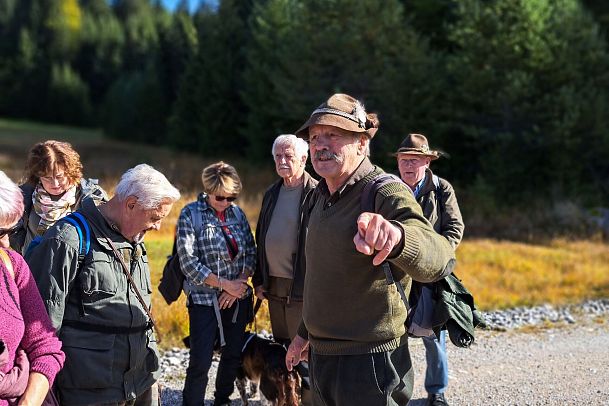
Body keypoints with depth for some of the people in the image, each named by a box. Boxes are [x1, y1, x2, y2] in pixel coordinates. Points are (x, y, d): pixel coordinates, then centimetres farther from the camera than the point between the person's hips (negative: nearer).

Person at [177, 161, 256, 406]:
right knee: (201, 361, -6)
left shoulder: (237, 213, 6)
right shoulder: (191, 215, -8)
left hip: (237, 298, 5)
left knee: (234, 355, 11)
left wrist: (241, 282, -9)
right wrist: (224, 284, -13)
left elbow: (251, 251, 7)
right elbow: (188, 261, -12)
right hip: (205, 299, -4)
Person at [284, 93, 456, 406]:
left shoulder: (387, 195, -18)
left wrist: (396, 235, -58)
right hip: (320, 357, 8)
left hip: (368, 365, -8)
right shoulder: (321, 197, 10)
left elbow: (439, 257, -38)